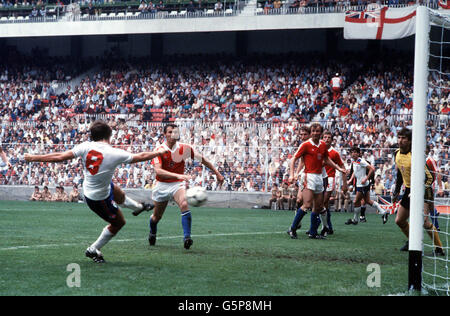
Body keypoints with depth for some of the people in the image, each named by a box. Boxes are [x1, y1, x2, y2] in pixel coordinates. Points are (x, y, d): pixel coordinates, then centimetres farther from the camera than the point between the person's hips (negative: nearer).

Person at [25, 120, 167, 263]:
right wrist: (159, 152, 5)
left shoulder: (86, 147, -17)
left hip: (88, 189, 6)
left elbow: (60, 157, -18)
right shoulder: (114, 154, -26)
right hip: (100, 199, -6)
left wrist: (34, 158, -10)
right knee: (119, 222, 17)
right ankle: (93, 250, 24)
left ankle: (138, 206, 62)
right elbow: (140, 157, -12)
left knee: (120, 196, 32)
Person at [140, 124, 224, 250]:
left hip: (177, 184, 0)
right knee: (157, 216, 14)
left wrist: (217, 174, 5)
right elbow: (158, 170, -29)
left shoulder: (185, 148, -8)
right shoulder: (160, 150, -15)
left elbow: (203, 160, 5)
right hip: (162, 185, 0)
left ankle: (187, 237, -34)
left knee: (184, 205, -30)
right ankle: (152, 234, 48)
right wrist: (178, 175, -41)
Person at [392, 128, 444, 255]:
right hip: (409, 190, 8)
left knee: (424, 221, -21)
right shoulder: (398, 154, 3)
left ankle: (439, 248, -11)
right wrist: (396, 192, 20)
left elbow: (428, 177, -21)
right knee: (399, 221, 11)